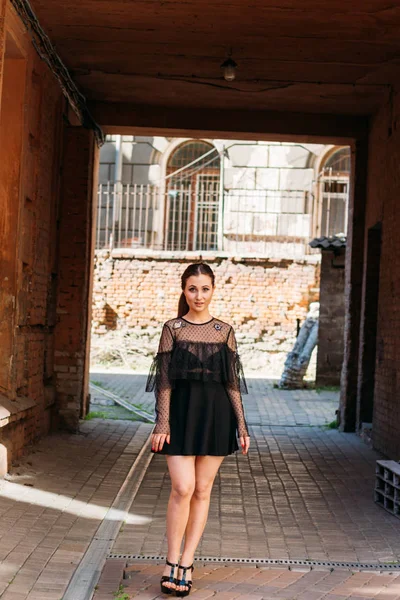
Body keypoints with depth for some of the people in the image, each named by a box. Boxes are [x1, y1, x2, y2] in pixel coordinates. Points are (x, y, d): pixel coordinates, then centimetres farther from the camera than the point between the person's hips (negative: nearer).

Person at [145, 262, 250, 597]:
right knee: (183, 488, -10)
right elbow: (164, 380, -1)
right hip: (181, 412, -2)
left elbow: (232, 382, 7)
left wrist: (242, 425, 4)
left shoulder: (225, 331, 6)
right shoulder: (172, 328, 2)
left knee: (202, 491, 5)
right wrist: (162, 423, -8)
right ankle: (172, 562, 3)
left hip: (215, 414, 2)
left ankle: (187, 563, 15)